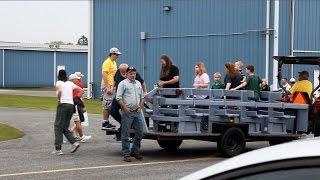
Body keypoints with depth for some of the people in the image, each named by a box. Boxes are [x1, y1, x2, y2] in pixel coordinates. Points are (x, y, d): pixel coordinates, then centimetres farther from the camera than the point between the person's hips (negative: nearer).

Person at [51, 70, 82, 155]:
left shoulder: (59, 83, 0)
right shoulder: (70, 83, 17)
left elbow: (60, 90, -22)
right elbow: (81, 89, 18)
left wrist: (58, 100, -8)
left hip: (63, 104, -6)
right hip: (71, 105, 6)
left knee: (58, 127, 1)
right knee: (65, 127, 15)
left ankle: (58, 149, -3)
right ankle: (74, 142, -2)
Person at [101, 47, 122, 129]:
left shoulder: (114, 62, 17)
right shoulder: (107, 62, -13)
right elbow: (104, 75, -21)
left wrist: (113, 86, 20)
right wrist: (107, 87, -26)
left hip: (112, 86, 10)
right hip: (107, 86, -10)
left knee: (110, 105, 11)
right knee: (106, 105, -8)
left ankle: (107, 122, 16)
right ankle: (105, 123, -5)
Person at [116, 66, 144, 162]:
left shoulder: (138, 84, 17)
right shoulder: (123, 83, -2)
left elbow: (141, 97, 23)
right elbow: (118, 98, -8)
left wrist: (140, 106, 7)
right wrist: (125, 107, -14)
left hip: (137, 112, 6)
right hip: (127, 112, -6)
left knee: (139, 133, 7)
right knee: (126, 134, -3)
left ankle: (135, 152, 19)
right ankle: (126, 154, 0)